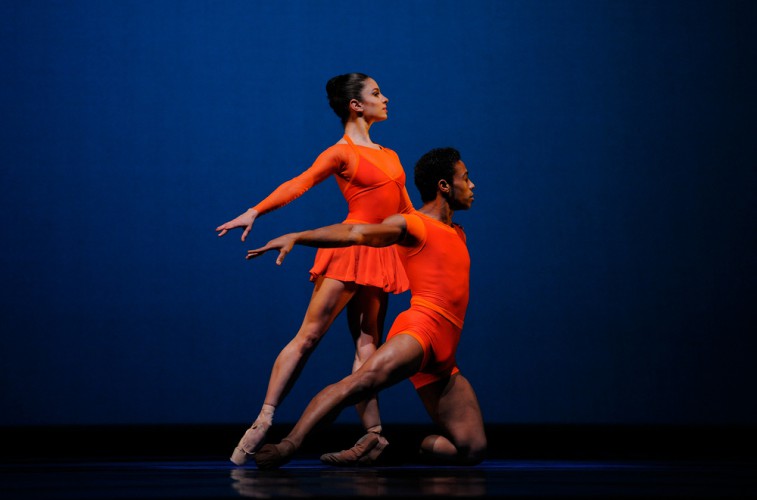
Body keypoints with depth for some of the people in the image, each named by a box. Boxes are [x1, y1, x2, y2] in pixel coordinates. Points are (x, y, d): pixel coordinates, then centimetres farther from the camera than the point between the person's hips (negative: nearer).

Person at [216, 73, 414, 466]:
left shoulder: (387, 155, 20)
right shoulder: (341, 153, -2)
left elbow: (406, 211, 24)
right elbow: (299, 184, -16)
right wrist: (254, 212, -28)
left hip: (379, 255, 7)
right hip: (350, 248, -7)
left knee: (367, 343, 4)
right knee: (308, 336, -11)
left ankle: (374, 436, 1)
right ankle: (263, 423, -13)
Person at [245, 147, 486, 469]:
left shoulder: (458, 234, 29)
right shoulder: (413, 225, 4)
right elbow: (354, 233, -13)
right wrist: (297, 237, -24)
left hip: (444, 361, 8)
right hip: (420, 326, -8)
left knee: (473, 449, -3)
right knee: (366, 378, -39)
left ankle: (379, 447, 6)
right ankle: (289, 445, -46)